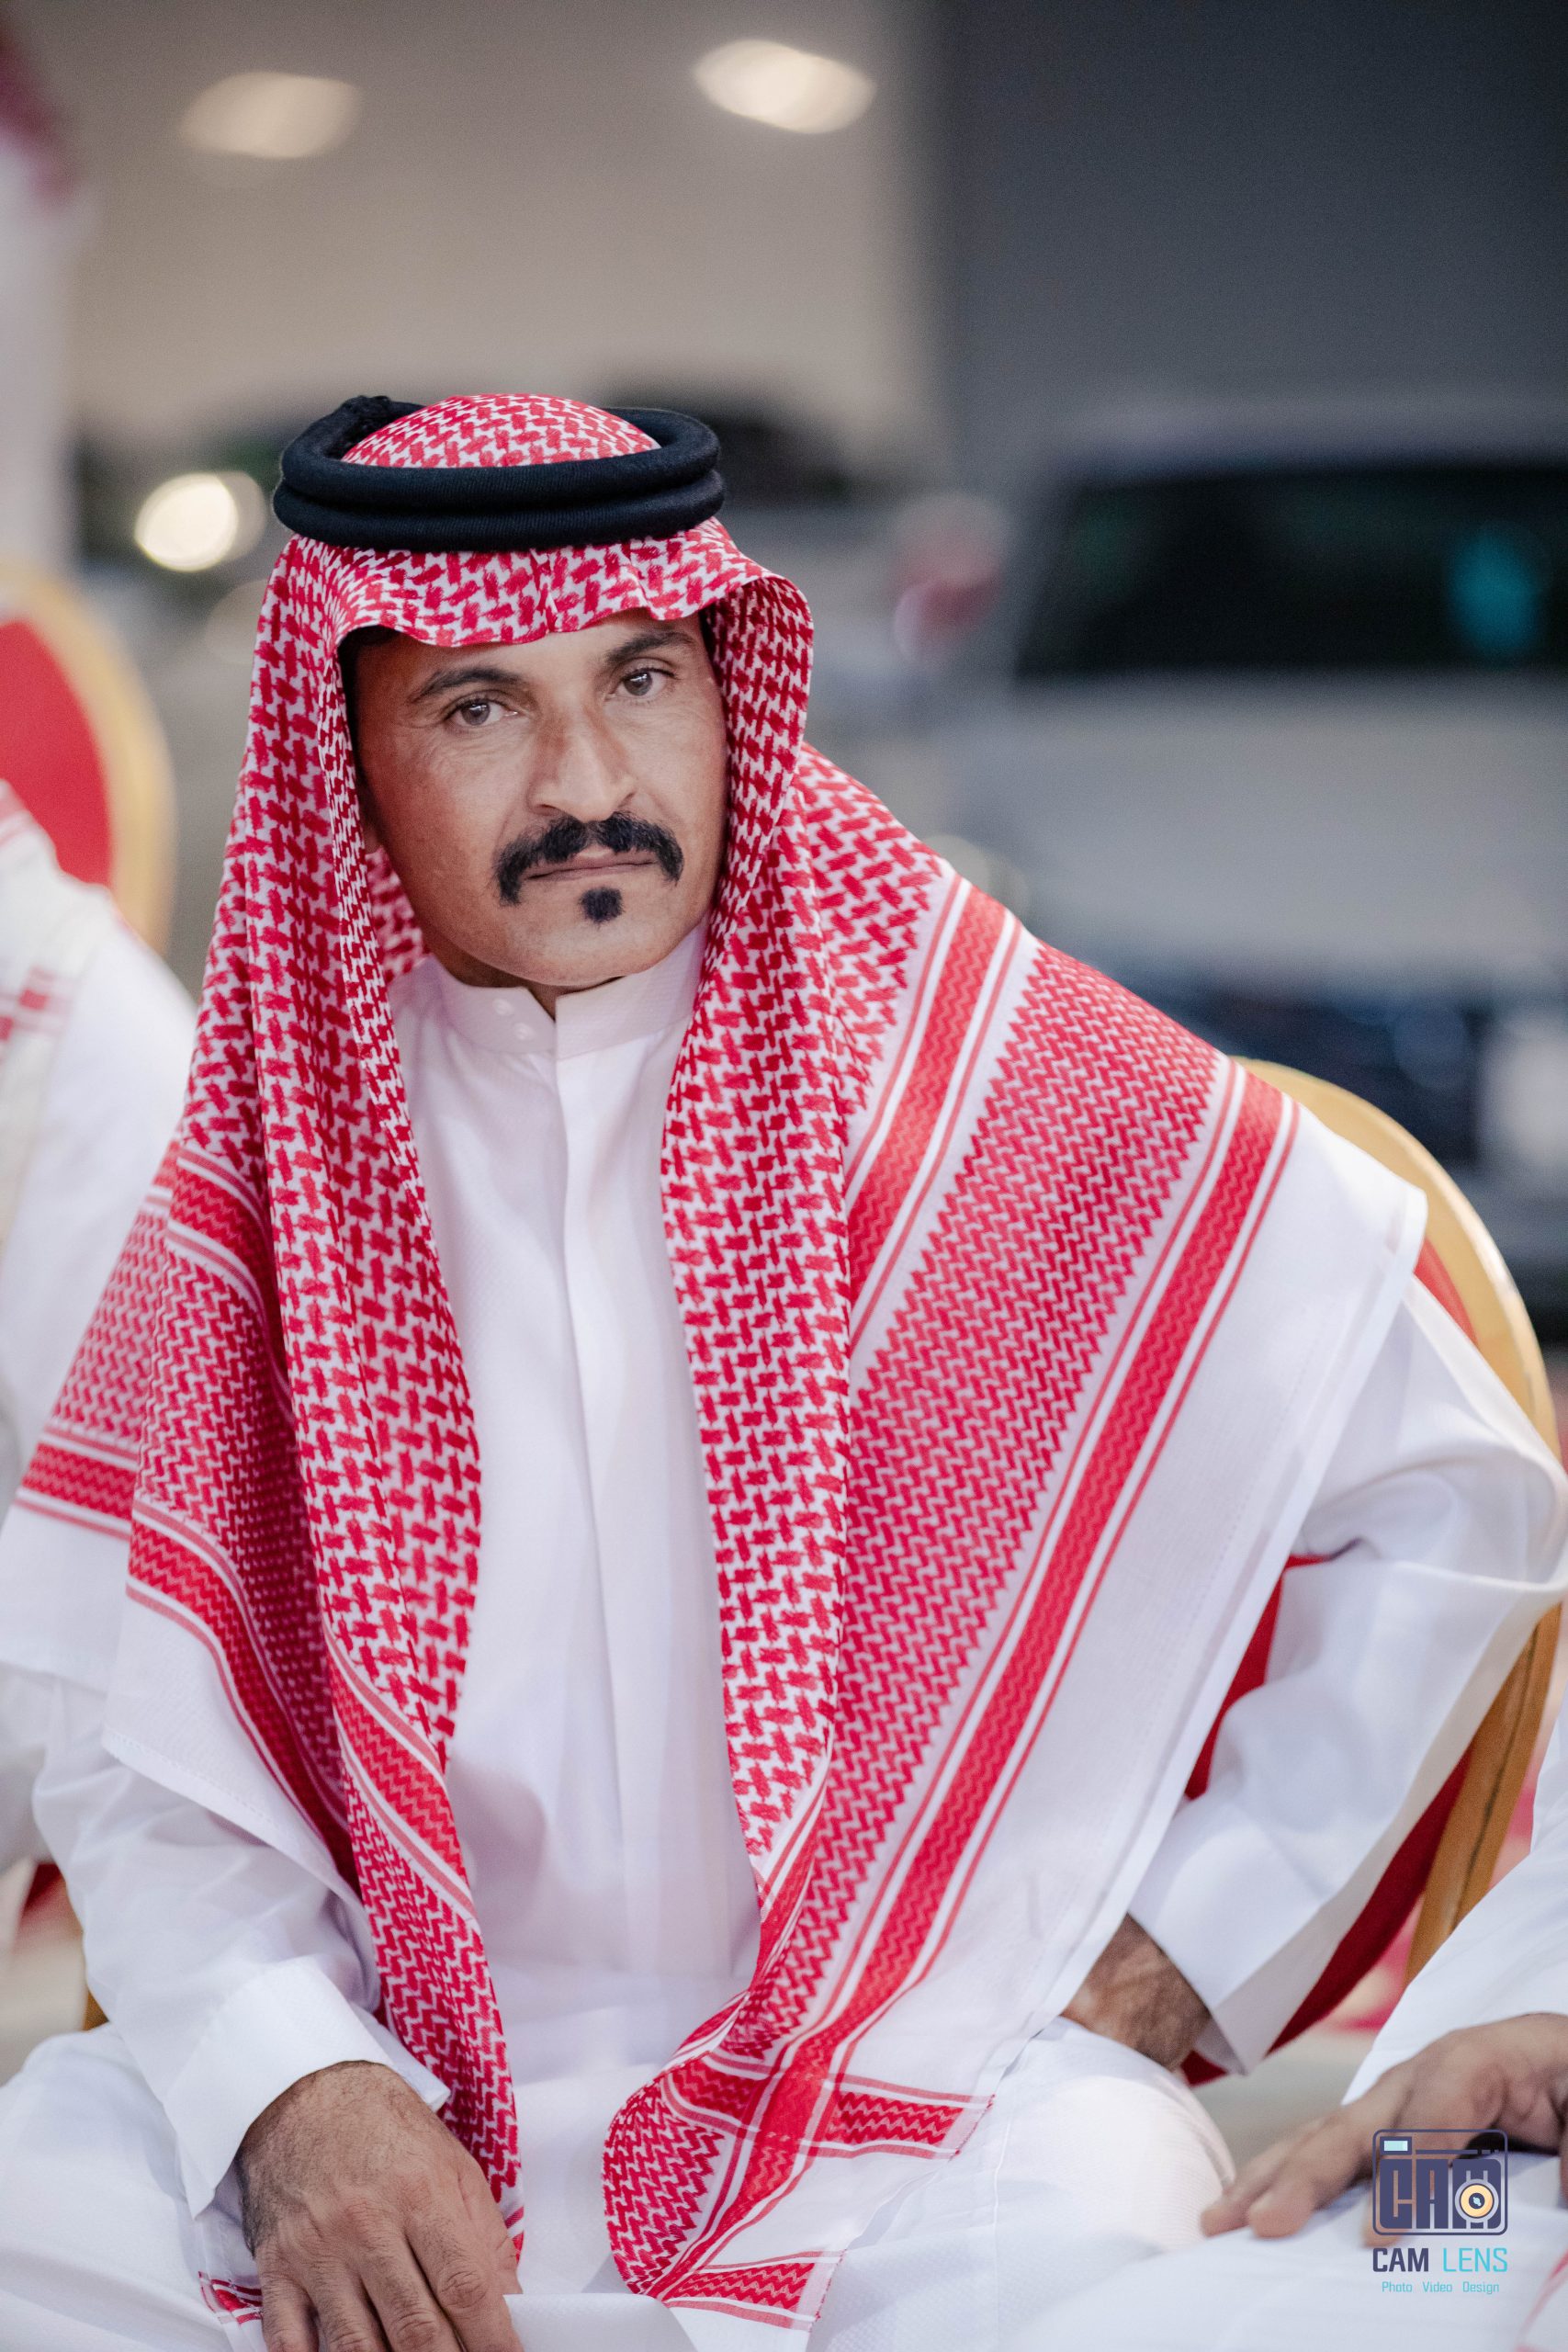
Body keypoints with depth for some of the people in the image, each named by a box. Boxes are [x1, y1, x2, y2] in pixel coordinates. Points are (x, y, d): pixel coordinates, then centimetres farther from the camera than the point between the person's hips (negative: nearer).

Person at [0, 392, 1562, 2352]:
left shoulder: (983, 1077, -2)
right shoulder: (284, 1151, 4)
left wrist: (1180, 1951, -2)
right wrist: (293, 2093, -17)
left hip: (925, 2053, -1)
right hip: (427, 2059, 2)